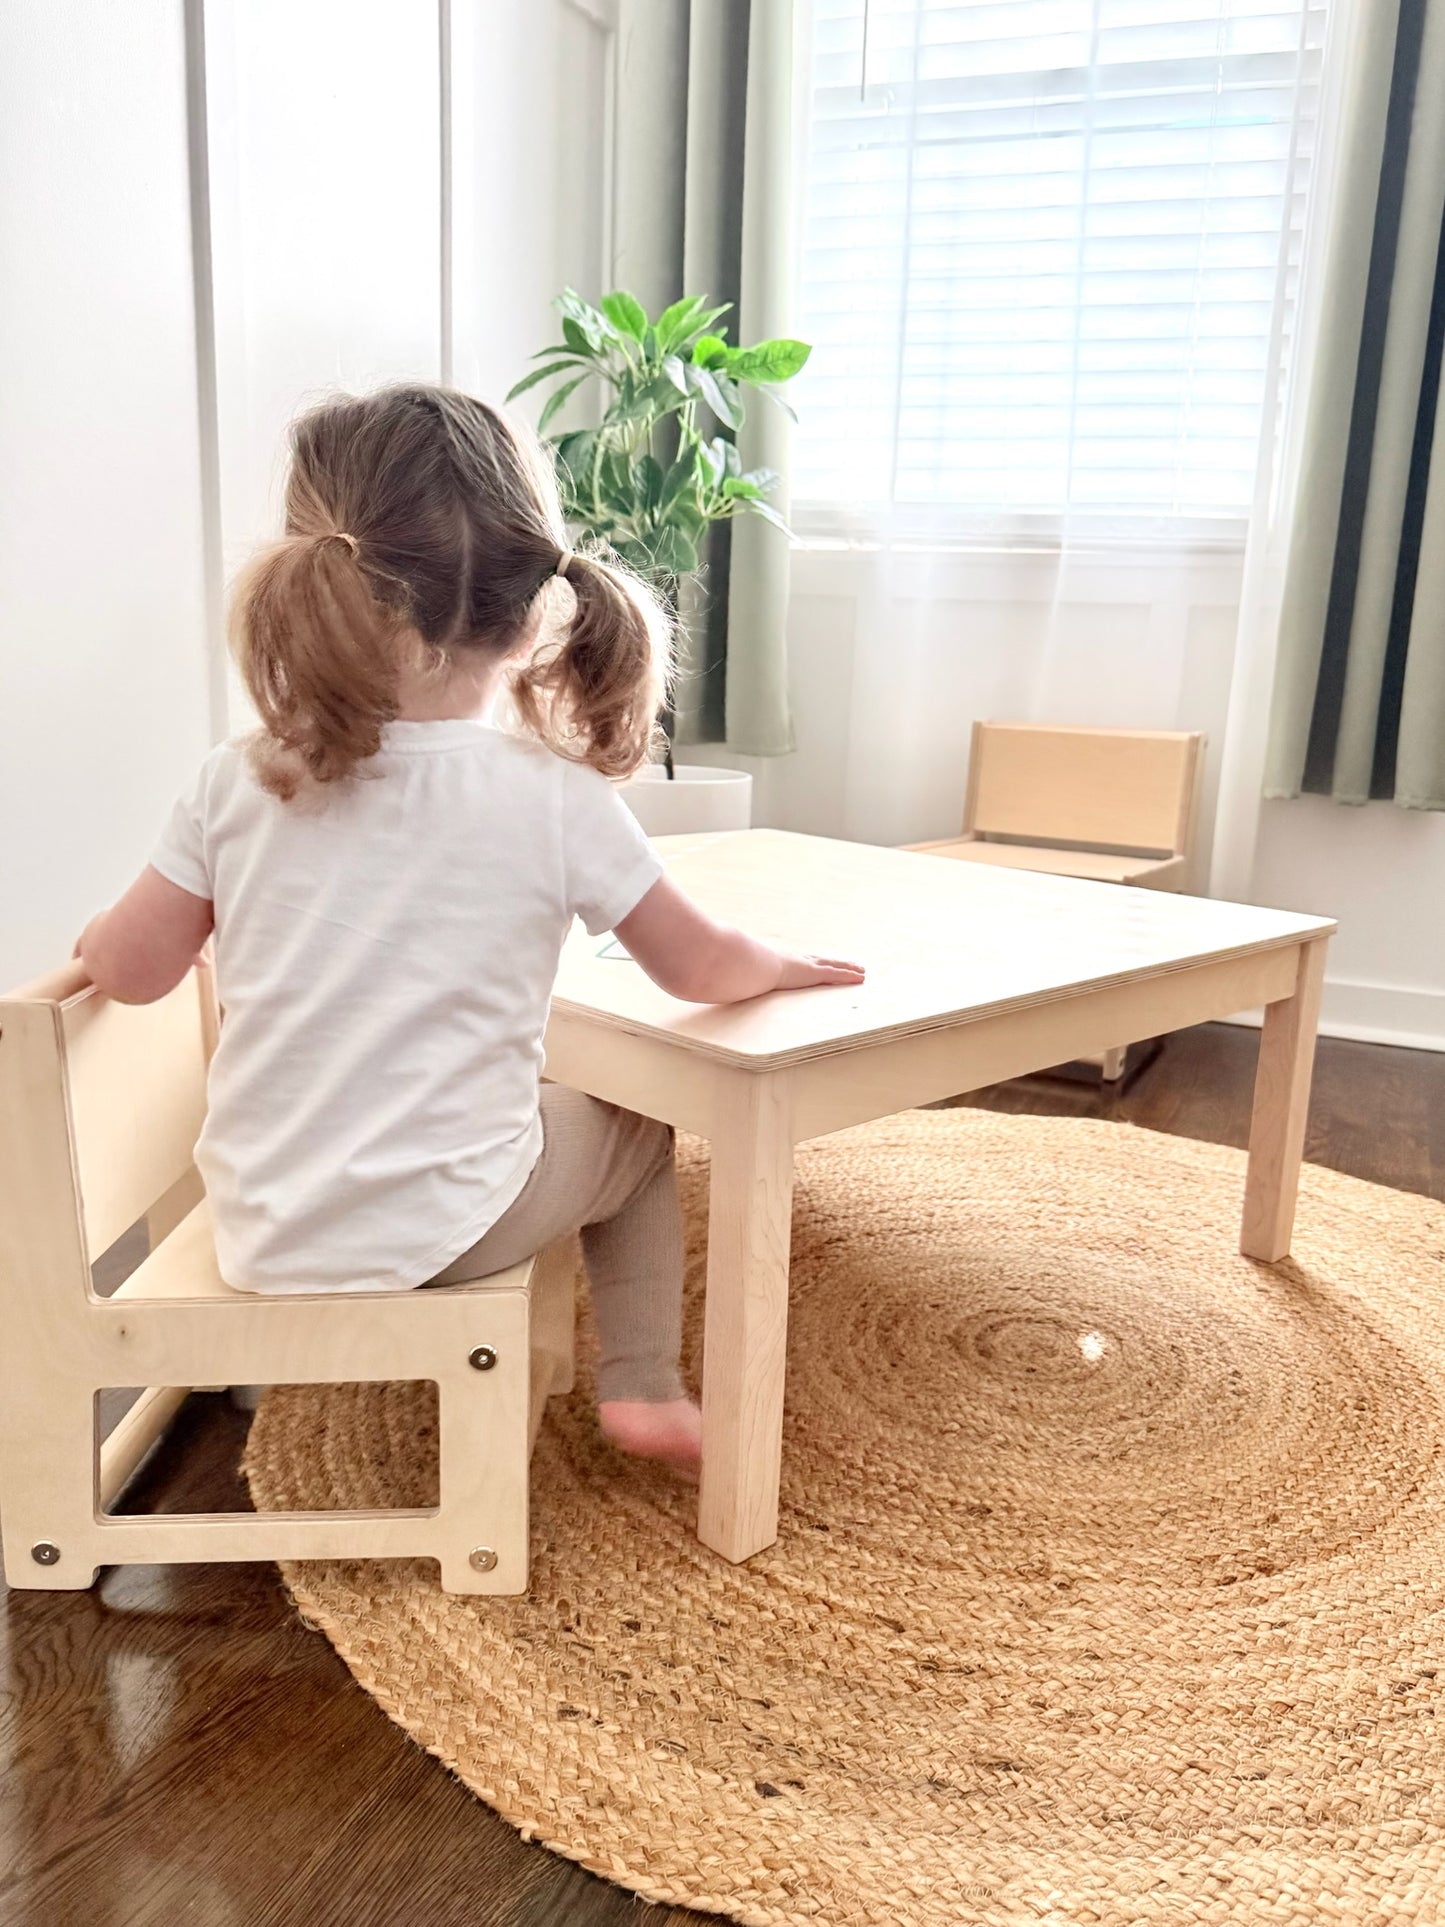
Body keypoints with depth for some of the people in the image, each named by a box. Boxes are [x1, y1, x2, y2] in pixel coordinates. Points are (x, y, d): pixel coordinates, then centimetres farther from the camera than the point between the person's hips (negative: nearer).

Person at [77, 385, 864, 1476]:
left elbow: (130, 970, 1)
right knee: (637, 1133, 24)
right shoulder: (557, 798, -15)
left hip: (260, 1239, 3)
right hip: (442, 1231, -3)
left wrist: (103, 930, 24)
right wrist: (783, 966, 17)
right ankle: (642, 1391, 23)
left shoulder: (240, 785, -10)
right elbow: (700, 968, -4)